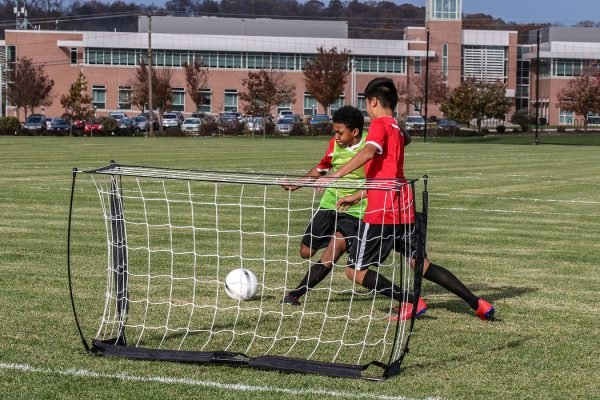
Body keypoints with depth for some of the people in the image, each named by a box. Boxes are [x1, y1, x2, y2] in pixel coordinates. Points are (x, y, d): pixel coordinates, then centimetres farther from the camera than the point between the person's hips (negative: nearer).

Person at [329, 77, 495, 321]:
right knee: (421, 264, 16)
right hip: (403, 211, 9)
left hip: (381, 214, -9)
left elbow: (369, 152, -28)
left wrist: (335, 175, -35)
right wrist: (357, 196, 34)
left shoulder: (380, 124, -6)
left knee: (355, 271, 0)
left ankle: (411, 302, -9)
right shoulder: (397, 129, 20)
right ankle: (477, 304, 12)